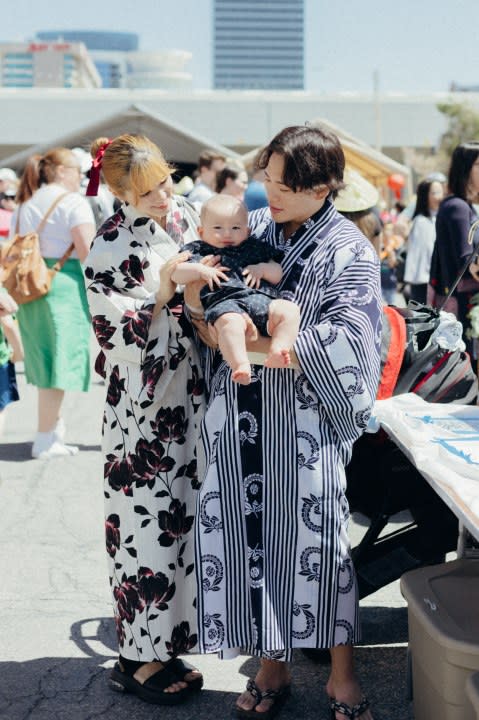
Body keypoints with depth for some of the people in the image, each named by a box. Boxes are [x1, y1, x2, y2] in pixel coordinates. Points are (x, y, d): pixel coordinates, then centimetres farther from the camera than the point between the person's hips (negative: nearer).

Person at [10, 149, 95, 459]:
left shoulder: (25, 205, 15)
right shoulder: (73, 202, -8)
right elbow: (87, 252, -16)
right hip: (64, 285, -8)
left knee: (44, 360, 16)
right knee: (60, 360, -3)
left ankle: (56, 428, 25)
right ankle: (45, 440, -1)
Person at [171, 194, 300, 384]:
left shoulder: (255, 249, 33)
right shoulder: (198, 251, 27)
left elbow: (278, 274, 29)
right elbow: (175, 274, 15)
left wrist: (262, 268, 8)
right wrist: (200, 270, -1)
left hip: (262, 299, 4)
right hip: (226, 302, -4)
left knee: (289, 310, -25)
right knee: (230, 322, -41)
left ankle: (277, 352, -39)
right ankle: (240, 366, -54)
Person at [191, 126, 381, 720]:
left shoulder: (349, 253, -5)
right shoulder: (251, 228, 10)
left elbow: (344, 342, -15)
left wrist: (258, 345, -19)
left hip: (304, 422, -4)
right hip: (238, 416, 4)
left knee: (315, 536, -5)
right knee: (248, 534, 5)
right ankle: (272, 666, 21)